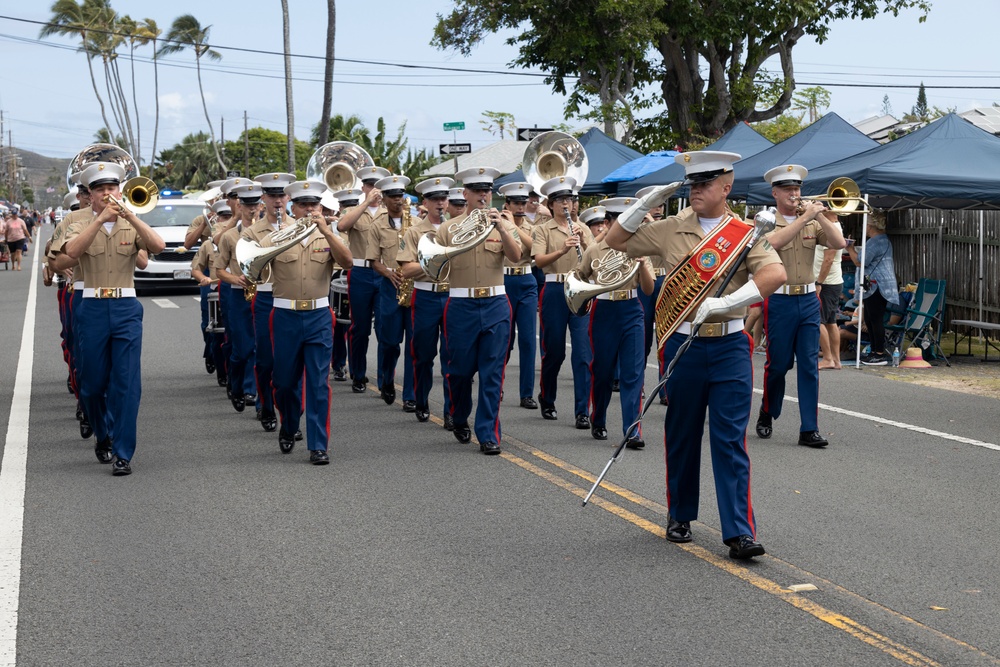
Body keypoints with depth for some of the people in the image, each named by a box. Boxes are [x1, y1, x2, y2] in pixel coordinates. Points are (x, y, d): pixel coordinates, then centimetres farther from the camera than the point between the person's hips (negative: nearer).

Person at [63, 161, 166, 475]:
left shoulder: (132, 228, 7)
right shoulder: (81, 228, 6)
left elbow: (158, 246, -13)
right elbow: (72, 251, -18)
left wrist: (128, 214, -21)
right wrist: (101, 218, -23)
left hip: (126, 308, 0)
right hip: (93, 309, 0)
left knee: (127, 383, -6)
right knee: (93, 384, 8)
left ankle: (123, 453, 0)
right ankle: (102, 436, 34)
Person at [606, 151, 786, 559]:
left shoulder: (744, 233, -2)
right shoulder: (670, 230, 5)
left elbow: (775, 273, -18)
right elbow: (615, 241, 13)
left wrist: (723, 302, -27)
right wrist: (646, 203, -1)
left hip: (730, 347, -2)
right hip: (683, 345, 2)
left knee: (731, 440, -5)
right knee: (682, 436, 12)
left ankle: (739, 531, -5)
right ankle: (680, 515, 28)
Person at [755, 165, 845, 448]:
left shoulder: (813, 222, 10)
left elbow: (838, 243, -3)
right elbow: (774, 242, -24)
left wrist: (818, 216, -12)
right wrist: (806, 216, -22)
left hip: (808, 300, 3)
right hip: (779, 300, -3)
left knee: (809, 366, -1)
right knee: (778, 364, 4)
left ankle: (809, 429, 1)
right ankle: (766, 415, 27)